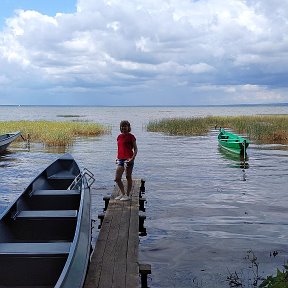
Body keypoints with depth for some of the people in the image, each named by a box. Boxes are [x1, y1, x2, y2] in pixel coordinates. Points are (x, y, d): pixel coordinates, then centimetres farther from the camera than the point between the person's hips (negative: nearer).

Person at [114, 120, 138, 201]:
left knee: (128, 177, 2)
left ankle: (127, 195, 11)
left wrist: (132, 158, -18)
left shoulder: (131, 136, -4)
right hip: (120, 159, 7)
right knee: (117, 178, 5)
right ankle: (122, 193, 22)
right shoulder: (119, 137, 14)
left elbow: (135, 149, -6)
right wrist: (117, 158, 12)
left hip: (128, 159, -7)